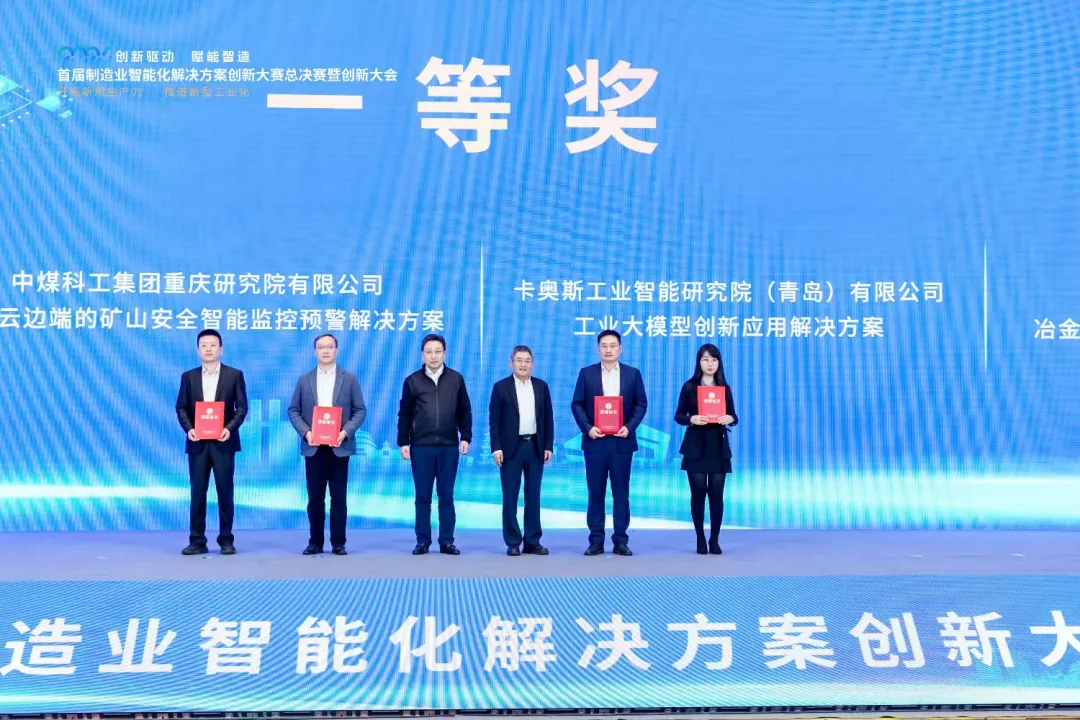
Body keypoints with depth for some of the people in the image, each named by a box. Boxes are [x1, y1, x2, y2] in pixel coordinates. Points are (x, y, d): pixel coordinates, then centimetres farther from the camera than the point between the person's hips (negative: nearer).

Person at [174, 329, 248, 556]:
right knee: (197, 492, 2)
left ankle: (226, 540, 8)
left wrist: (230, 428, -15)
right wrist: (188, 428, -11)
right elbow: (181, 407, 7)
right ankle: (197, 541, 6)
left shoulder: (234, 375, 4)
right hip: (198, 442, 2)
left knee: (225, 491, 1)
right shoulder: (188, 376, 9)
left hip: (223, 442, -2)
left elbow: (242, 407, 0)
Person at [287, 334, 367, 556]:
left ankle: (338, 543, 8)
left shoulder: (349, 379, 4)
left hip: (339, 447, -1)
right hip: (313, 447, 1)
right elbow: (293, 410, 6)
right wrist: (305, 432, -10)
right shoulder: (304, 380, 8)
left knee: (339, 498, 2)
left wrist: (346, 432, -14)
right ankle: (315, 542, 12)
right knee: (315, 498, 4)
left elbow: (360, 410, 1)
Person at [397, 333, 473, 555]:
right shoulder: (412, 381, 2)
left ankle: (446, 541, 9)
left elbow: (465, 411, 8)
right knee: (423, 496, 4)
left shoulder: (456, 379, 4)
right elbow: (404, 414, 5)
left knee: (446, 496, 4)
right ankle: (423, 541, 10)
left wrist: (465, 437, 1)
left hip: (449, 446, 0)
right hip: (421, 446, 0)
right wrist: (403, 442, -1)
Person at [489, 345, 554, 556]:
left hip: (535, 447, 3)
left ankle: (532, 542, 11)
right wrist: (496, 448, -10)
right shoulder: (501, 387, 0)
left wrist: (548, 446, 2)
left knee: (533, 496, 6)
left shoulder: (541, 386, 8)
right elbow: (494, 420, -2)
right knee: (510, 497, 0)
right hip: (511, 448, -2)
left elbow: (548, 418, 9)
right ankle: (513, 543, 5)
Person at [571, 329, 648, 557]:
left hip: (622, 441, 0)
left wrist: (630, 427, -11)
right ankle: (596, 541, 9)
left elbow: (641, 404, 4)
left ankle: (621, 541, 9)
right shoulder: (587, 373, 4)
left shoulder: (632, 374, 5)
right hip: (595, 441, 0)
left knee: (621, 492, 3)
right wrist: (587, 428, -13)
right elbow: (577, 404, 2)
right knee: (596, 492, 3)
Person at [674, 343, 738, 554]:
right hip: (696, 447, -2)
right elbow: (678, 415, 2)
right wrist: (691, 419, -18)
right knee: (698, 493, -2)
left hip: (718, 447, 2)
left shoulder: (724, 388, 8)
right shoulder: (689, 387, 2)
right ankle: (700, 540, 7)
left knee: (716, 493, -1)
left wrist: (730, 419, -13)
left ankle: (715, 540, 7)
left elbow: (733, 416, 9)